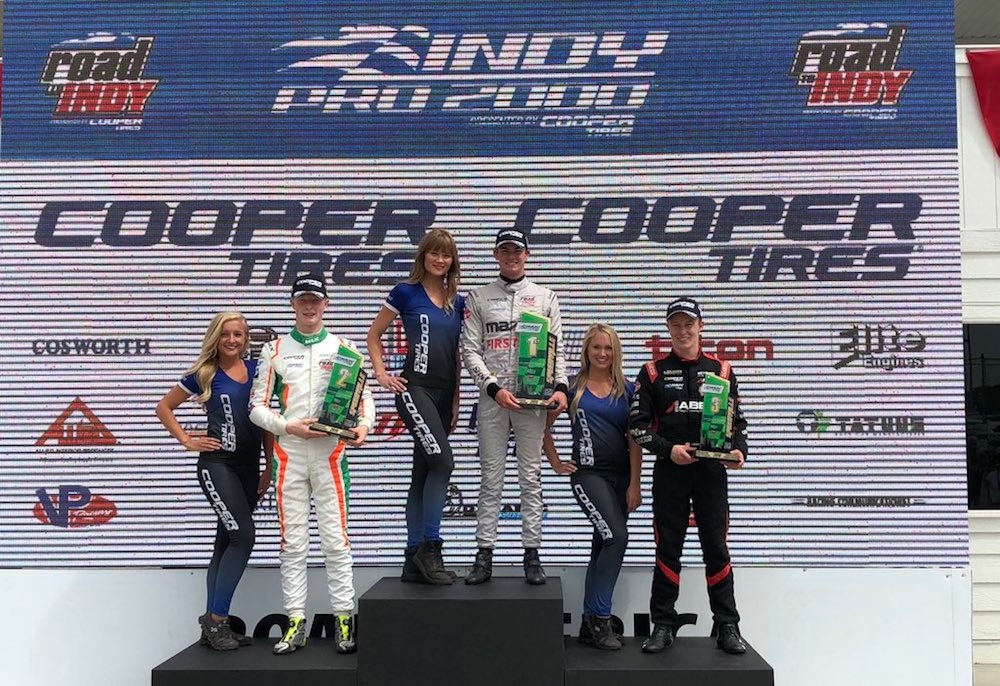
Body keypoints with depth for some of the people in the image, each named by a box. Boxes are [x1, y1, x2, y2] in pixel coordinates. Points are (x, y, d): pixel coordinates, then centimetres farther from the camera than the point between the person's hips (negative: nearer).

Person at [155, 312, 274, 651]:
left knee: (227, 541, 10)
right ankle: (217, 620, -5)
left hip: (249, 467, 5)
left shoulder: (256, 370, 8)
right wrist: (188, 441, -3)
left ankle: (213, 622, 19)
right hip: (217, 465, -5)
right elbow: (164, 407, 6)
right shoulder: (204, 374, -2)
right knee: (243, 536, -15)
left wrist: (269, 466, 8)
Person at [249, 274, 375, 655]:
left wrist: (364, 425, -14)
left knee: (336, 539, 0)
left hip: (329, 454, -1)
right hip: (289, 454, 1)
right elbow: (257, 406, 6)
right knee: (292, 542, 5)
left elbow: (364, 396, 6)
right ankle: (296, 622, 12)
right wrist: (290, 427, -10)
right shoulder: (275, 349, 8)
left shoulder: (343, 348, 8)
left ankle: (344, 618, 9)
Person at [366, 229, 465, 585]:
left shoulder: (457, 302, 13)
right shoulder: (405, 292, -1)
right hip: (415, 389, -6)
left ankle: (414, 559, 14)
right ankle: (430, 546, -9)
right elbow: (374, 336, 6)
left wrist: (456, 400, 13)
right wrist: (381, 374, -4)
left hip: (444, 393, 6)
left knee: (423, 471, 8)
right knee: (443, 462, -20)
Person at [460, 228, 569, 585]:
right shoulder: (479, 298, 6)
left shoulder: (545, 297, 9)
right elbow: (470, 350, 0)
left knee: (531, 478, 4)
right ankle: (484, 556, 10)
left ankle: (532, 555, 11)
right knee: (490, 479, 4)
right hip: (491, 399, 0)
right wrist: (495, 388, -12)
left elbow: (557, 349, 5)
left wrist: (560, 387, -10)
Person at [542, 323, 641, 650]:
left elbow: (634, 440, 3)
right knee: (617, 537, -20)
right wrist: (556, 463, 4)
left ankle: (590, 624, 21)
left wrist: (634, 485, -2)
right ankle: (600, 618, -9)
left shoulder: (627, 390, 6)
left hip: (621, 475, 4)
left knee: (603, 547, 10)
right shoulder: (572, 387, 0)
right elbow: (544, 426, 8)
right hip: (588, 473, -4)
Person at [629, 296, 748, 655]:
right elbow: (638, 424, 0)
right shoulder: (653, 372, 4)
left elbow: (737, 420, 12)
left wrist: (739, 450, -7)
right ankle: (663, 625, 16)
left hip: (712, 471, 1)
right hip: (669, 473, -1)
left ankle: (727, 627, 14)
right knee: (668, 548, 6)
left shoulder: (721, 370, 8)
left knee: (717, 548, 4)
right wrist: (669, 450, -13)